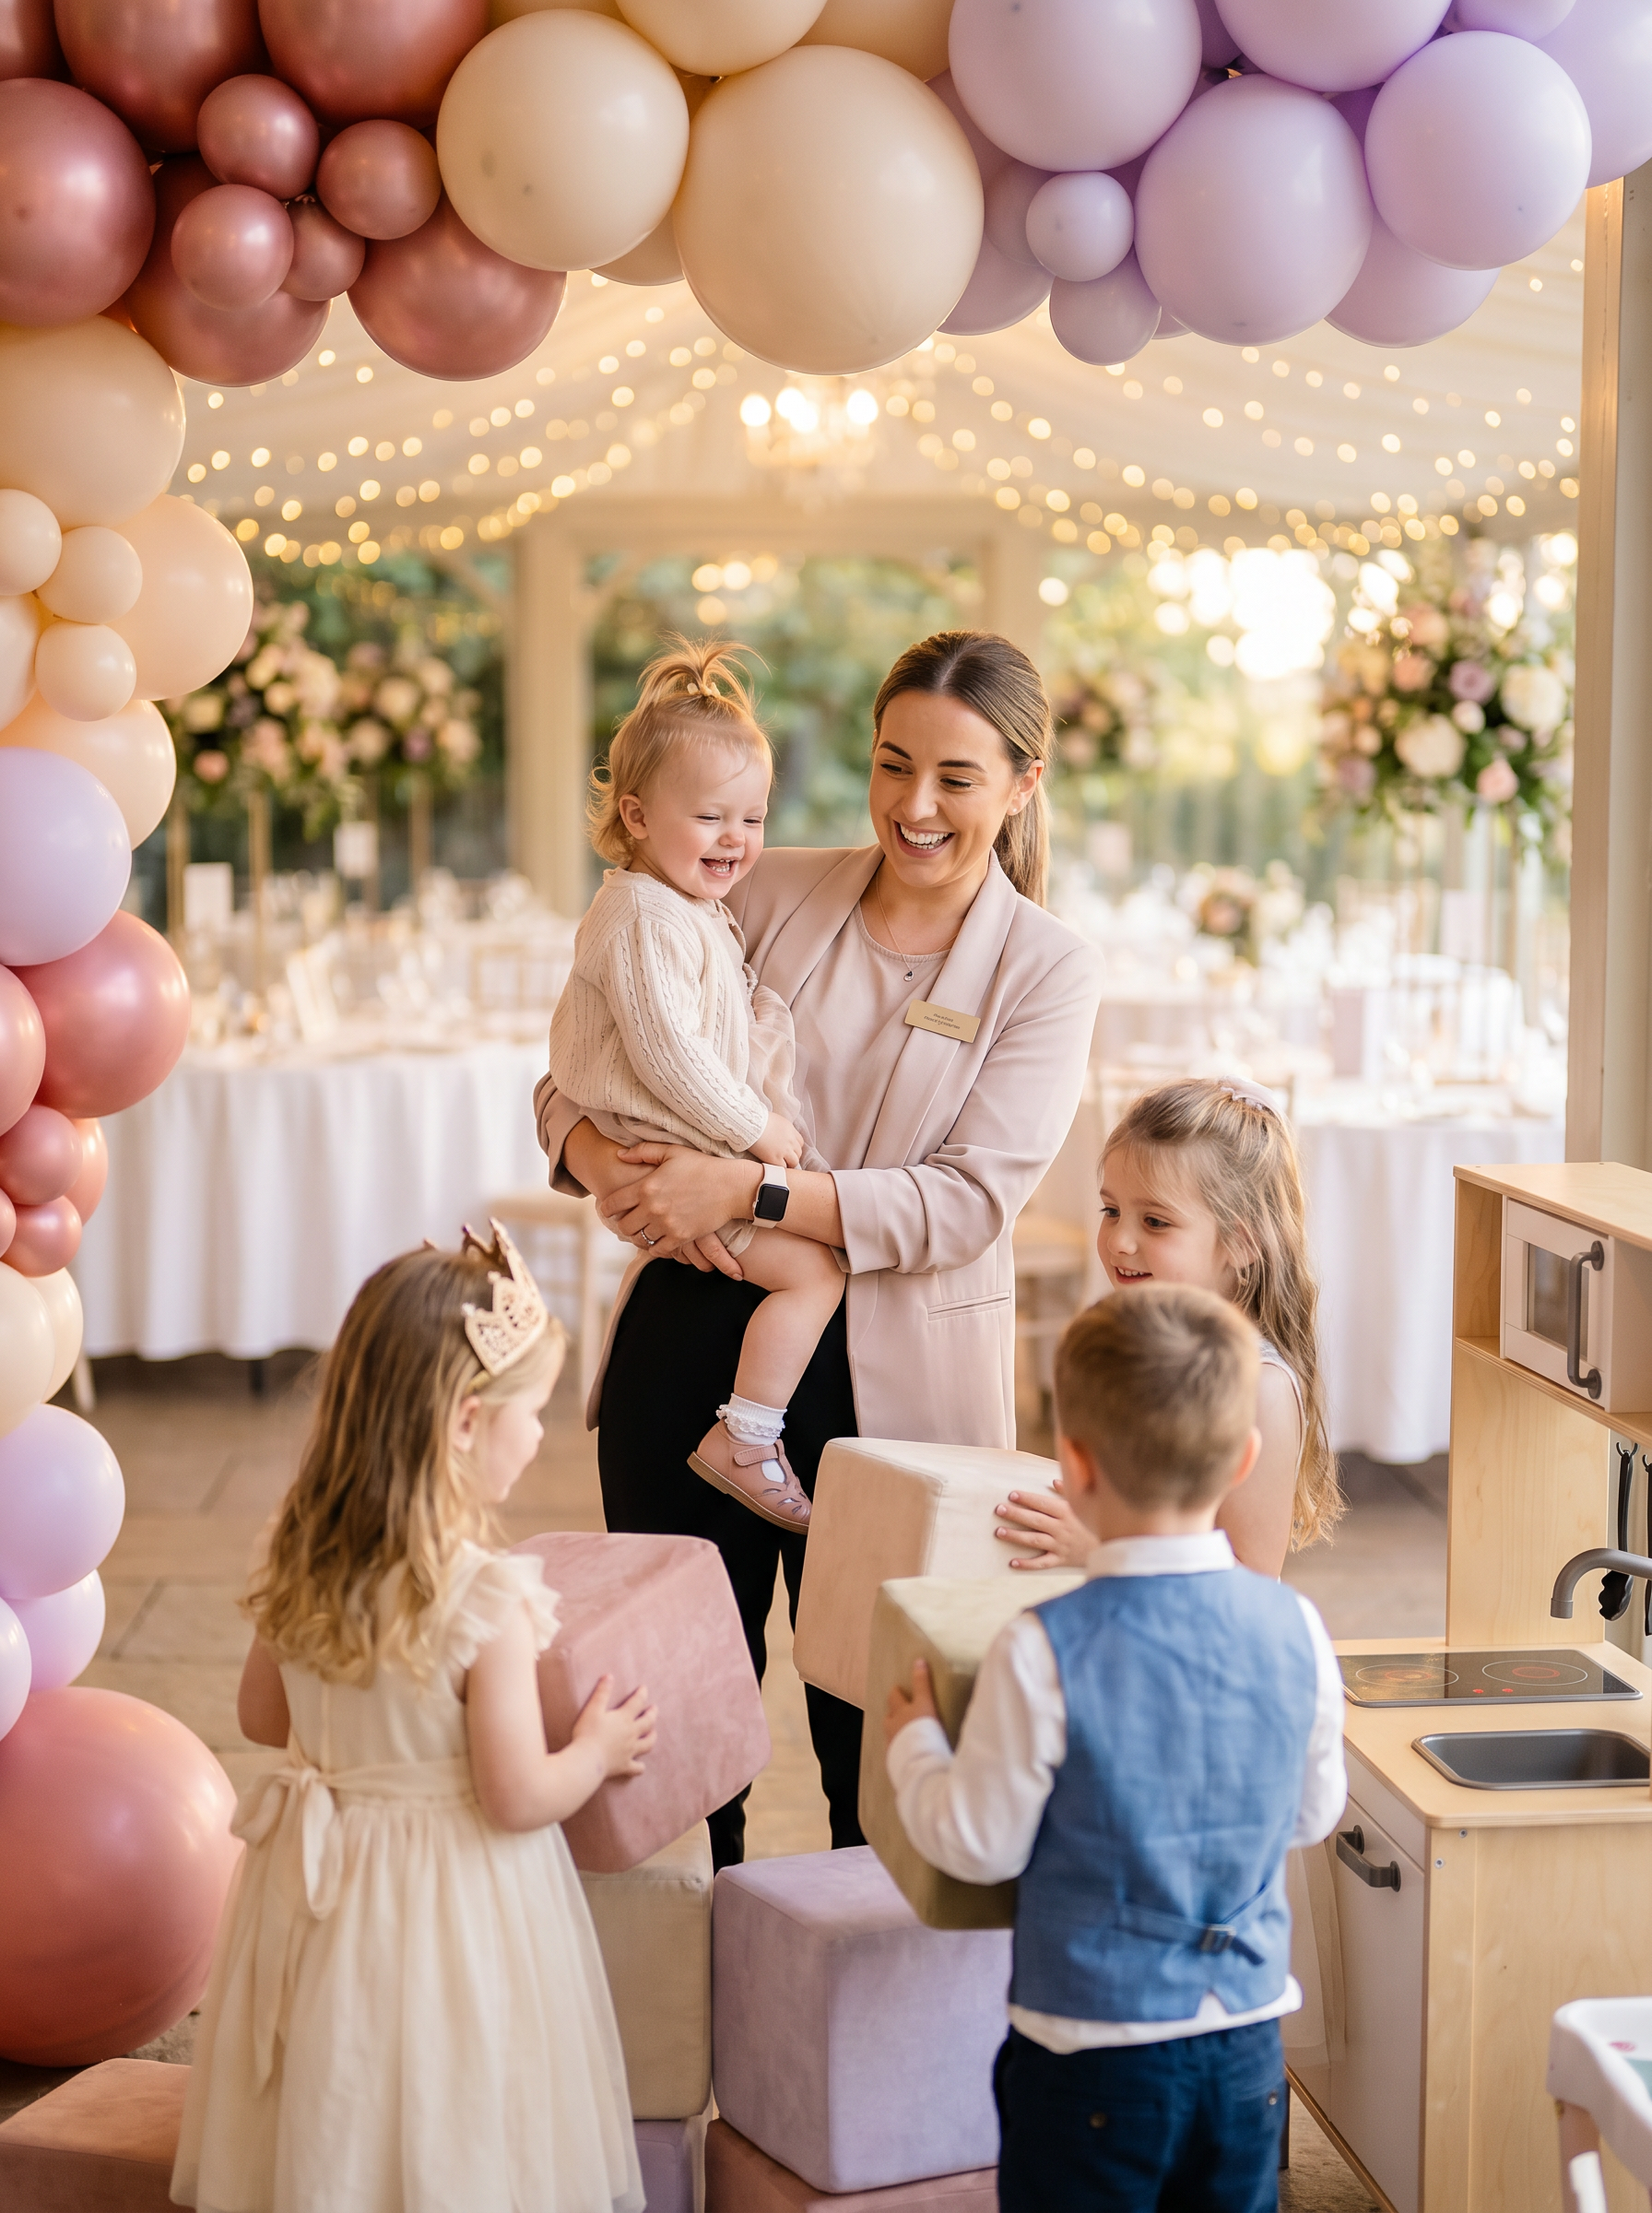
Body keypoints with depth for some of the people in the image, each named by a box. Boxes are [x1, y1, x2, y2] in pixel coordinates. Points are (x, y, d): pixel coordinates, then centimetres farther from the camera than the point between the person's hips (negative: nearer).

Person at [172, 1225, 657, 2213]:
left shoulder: (300, 1565, -6)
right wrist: (598, 1750, -1)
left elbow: (264, 1716, 9)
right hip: (449, 1910, -6)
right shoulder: (489, 1602, -25)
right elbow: (518, 1799, -19)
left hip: (319, 1887, 6)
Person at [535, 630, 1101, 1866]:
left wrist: (751, 1193, -21)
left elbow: (972, 1200, -12)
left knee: (876, 1740, 6)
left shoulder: (1047, 970, -1)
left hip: (890, 1382, -2)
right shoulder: (773, 896, 6)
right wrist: (601, 1156, -14)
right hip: (695, 1336, 2)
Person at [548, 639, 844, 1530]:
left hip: (714, 1147, 11)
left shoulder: (698, 908, 16)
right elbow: (665, 1053, -26)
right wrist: (758, 1129, -19)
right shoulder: (642, 918, -19)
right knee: (813, 1268, -16)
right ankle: (746, 1444, -11)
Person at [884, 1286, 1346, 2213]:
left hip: (1093, 2054, -4)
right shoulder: (1294, 1627, -6)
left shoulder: (1044, 1652, -19)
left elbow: (981, 1846, -10)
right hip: (1249, 2048, 4)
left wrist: (913, 1743, 8)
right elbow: (1314, 1813, 8)